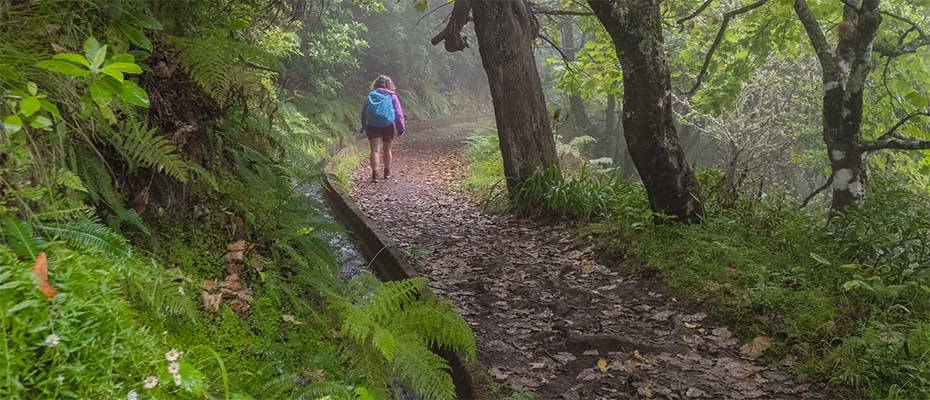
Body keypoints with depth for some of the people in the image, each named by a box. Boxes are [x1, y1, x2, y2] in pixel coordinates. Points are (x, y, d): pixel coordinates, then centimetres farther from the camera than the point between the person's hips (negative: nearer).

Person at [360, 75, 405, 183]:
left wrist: (363, 126, 18)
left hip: (372, 126, 0)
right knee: (386, 150, 15)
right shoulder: (392, 96, 2)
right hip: (388, 126, 0)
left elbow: (364, 112, 11)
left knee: (375, 150, -3)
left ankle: (375, 173, -18)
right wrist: (401, 128, 0)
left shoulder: (371, 95, 7)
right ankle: (387, 172, 28)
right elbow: (399, 113, -3)